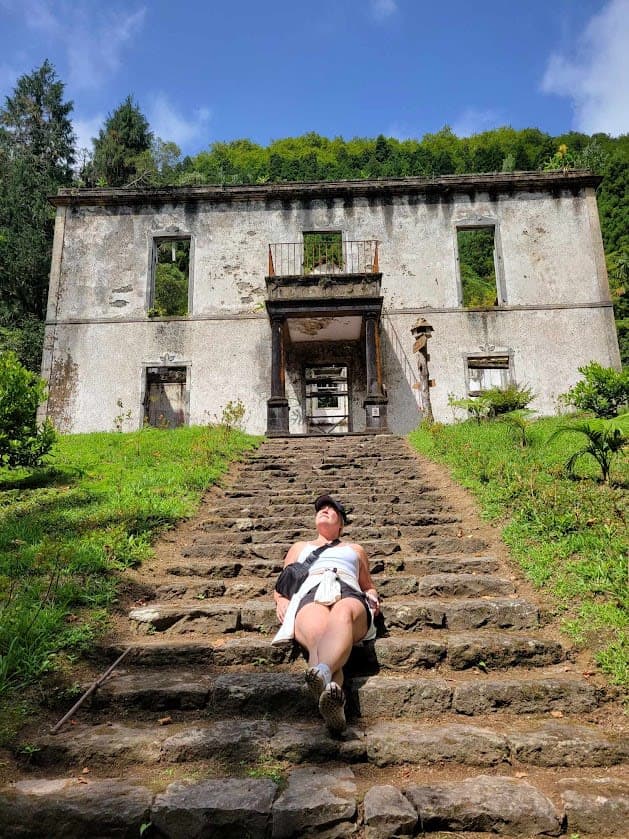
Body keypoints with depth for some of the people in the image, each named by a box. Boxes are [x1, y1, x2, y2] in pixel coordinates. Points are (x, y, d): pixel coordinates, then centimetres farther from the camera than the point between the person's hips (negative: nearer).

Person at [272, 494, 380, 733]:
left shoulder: (355, 549, 42)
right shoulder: (300, 547, 42)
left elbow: (369, 586, 41)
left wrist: (373, 597, 16)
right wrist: (281, 600, 11)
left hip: (349, 594, 0)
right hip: (310, 595, 0)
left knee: (342, 615, -44)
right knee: (318, 638, -41)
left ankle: (322, 673, -73)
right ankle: (334, 707, -68)